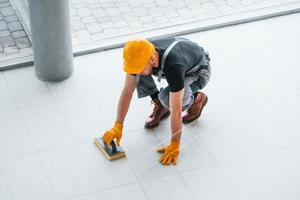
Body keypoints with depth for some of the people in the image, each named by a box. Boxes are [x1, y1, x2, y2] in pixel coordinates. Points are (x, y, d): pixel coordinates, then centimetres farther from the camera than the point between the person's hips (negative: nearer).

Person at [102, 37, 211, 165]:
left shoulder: (173, 66, -44)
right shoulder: (140, 56, -27)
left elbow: (176, 110, -40)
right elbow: (127, 91, -19)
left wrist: (174, 146, -36)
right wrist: (117, 126, -22)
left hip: (198, 70, -6)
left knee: (166, 97, -32)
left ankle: (197, 99, 0)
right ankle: (159, 105, 4)